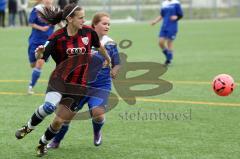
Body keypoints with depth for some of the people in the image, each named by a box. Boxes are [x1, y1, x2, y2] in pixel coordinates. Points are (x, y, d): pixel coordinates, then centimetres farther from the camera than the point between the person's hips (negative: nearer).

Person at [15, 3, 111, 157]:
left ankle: (43, 142, 31)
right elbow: (42, 58, -14)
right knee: (49, 106, -30)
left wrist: (108, 58, 32)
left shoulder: (89, 32, -5)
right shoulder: (57, 37, -13)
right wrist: (39, 53, -37)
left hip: (78, 84, 3)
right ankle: (29, 127, -2)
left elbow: (99, 46, 16)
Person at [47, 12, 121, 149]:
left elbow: (117, 64, 2)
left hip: (101, 86, -1)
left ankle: (97, 133, 12)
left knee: (97, 112, -25)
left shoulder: (110, 44, -3)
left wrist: (114, 71, -16)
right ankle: (56, 141, 23)